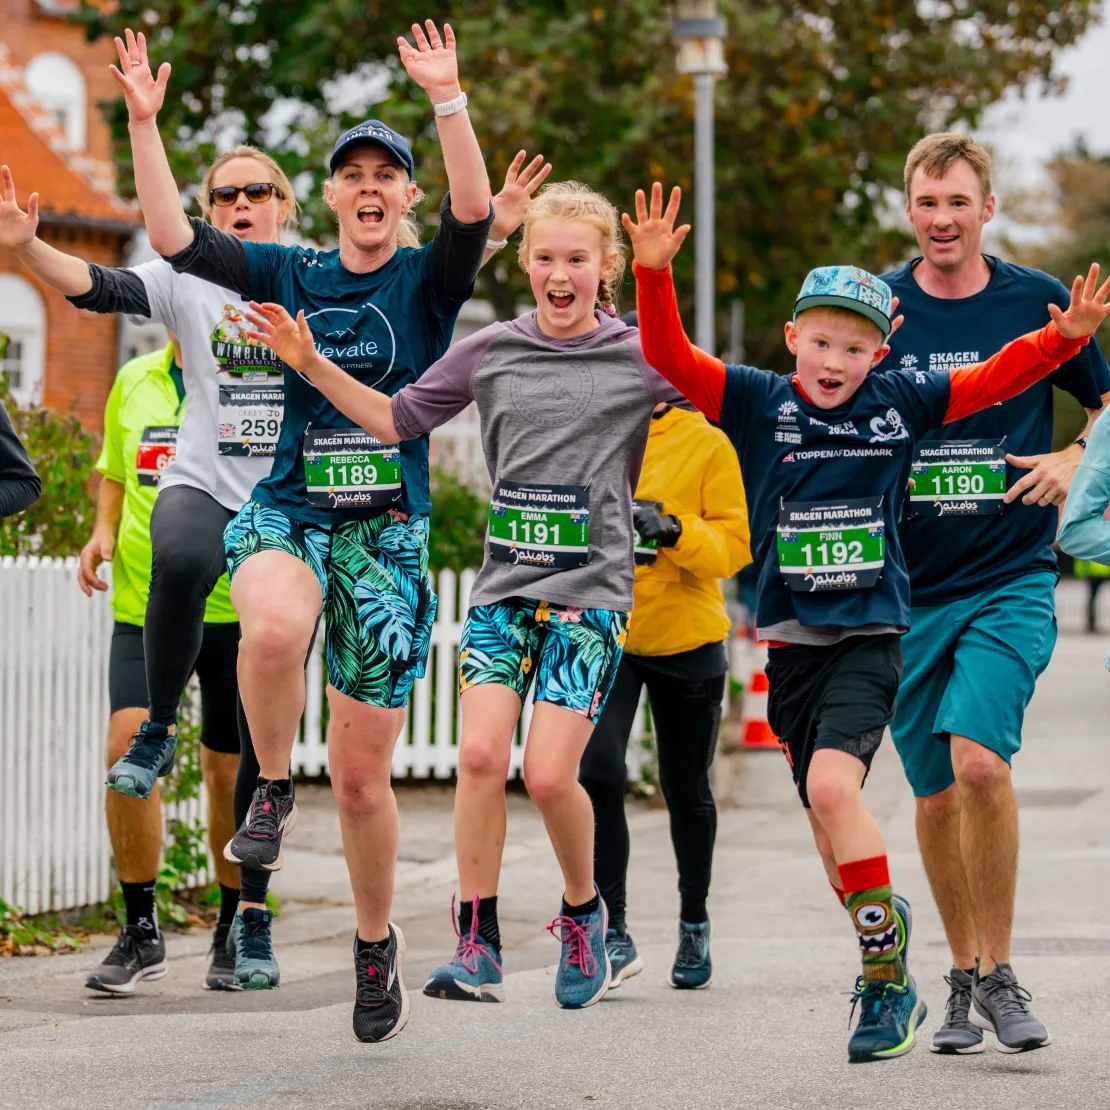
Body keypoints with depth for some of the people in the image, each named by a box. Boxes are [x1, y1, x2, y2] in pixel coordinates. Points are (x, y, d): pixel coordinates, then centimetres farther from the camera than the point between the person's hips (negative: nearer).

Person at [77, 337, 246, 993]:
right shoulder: (134, 382, 9)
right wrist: (103, 531, 5)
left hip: (235, 610, -3)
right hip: (144, 608, 3)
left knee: (231, 773, 5)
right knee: (128, 747, -14)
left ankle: (235, 933, 26)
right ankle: (141, 933, -2)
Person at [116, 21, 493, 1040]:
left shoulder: (428, 281, 3)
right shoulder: (290, 274, 9)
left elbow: (475, 209, -17)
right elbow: (173, 237, 0)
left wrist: (448, 98, -27)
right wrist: (145, 123, -8)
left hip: (387, 531, -1)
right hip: (287, 510, 1)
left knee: (362, 774, 1)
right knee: (275, 626, -38)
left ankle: (376, 943, 23)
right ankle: (272, 791, -10)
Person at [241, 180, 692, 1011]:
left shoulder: (641, 358, 1)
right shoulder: (490, 352, 8)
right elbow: (398, 421, 16)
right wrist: (312, 365, 8)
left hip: (591, 593, -2)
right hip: (505, 584, 3)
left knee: (549, 774, -11)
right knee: (481, 754, -13)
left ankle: (584, 912, 17)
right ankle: (478, 944, -1)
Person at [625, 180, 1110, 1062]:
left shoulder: (900, 404, 1)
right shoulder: (759, 403, 0)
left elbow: (999, 376, 6)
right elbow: (670, 356, -8)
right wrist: (655, 273, -23)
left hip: (871, 634, -3)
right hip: (791, 640, 3)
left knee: (832, 785, -22)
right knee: (826, 812, 9)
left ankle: (887, 975, -13)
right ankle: (888, 979, 24)